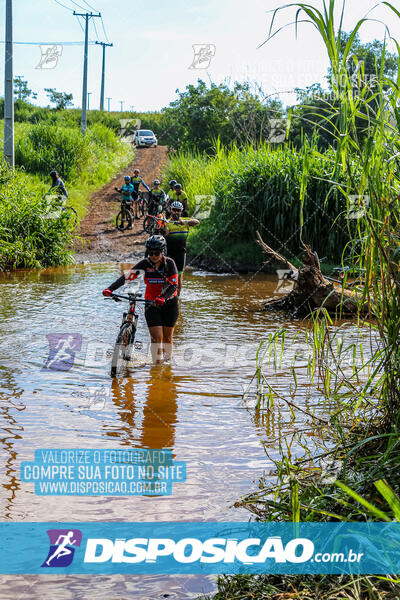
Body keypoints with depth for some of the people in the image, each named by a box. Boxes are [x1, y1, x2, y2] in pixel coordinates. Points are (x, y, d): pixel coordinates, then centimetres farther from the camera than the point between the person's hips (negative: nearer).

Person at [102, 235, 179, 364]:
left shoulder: (169, 263, -13)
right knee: (156, 337, -11)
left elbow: (174, 285, -21)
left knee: (167, 337, 6)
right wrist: (110, 289, -31)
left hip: (169, 303, 0)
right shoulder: (145, 263, -10)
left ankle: (168, 361, 25)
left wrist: (163, 298, -39)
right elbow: (127, 277, -18)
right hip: (151, 303, 1)